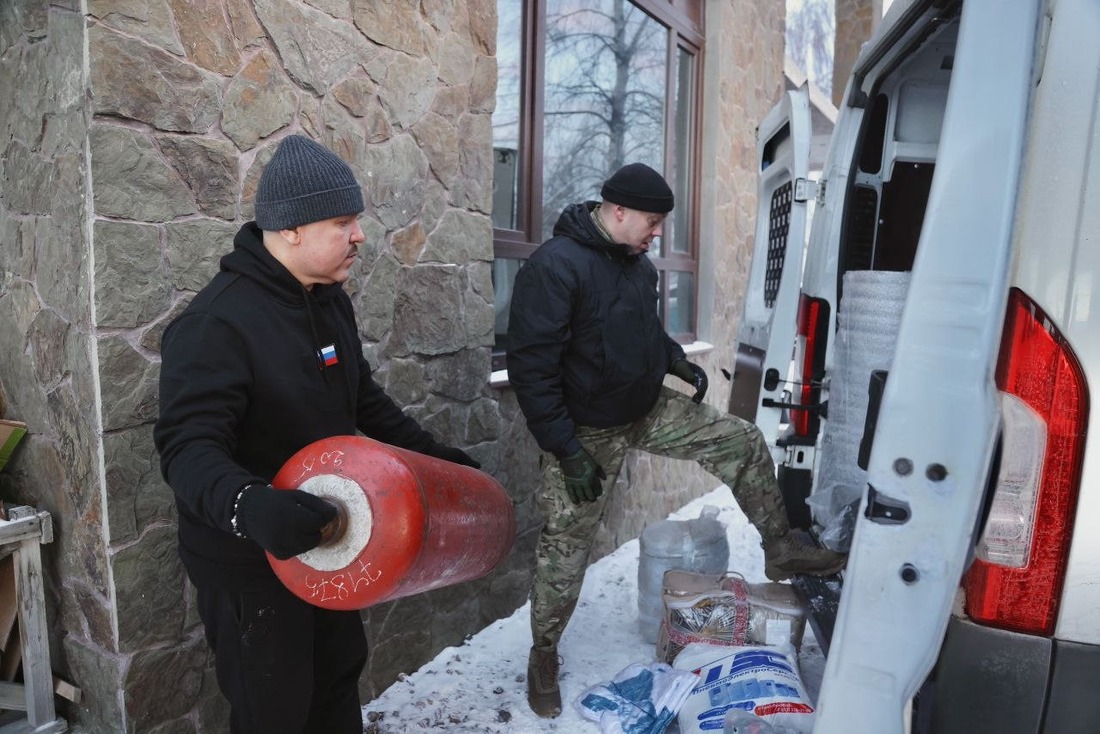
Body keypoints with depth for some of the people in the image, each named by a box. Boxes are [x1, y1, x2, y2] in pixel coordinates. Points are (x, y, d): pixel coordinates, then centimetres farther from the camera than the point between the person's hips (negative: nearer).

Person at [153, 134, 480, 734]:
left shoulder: (330, 300, 3)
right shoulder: (217, 323, -24)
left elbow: (362, 398, 13)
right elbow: (188, 446, -29)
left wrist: (430, 452, 11)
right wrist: (247, 505, -47)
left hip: (321, 539, 8)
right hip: (247, 560, -7)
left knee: (340, 672, 22)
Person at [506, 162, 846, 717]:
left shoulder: (636, 261, 3)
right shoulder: (554, 266, -24)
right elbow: (531, 368, -26)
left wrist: (677, 360, 2)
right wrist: (567, 451, -25)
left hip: (650, 408, 7)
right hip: (586, 431, -7)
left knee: (743, 443, 4)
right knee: (565, 547, 4)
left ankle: (780, 547, 24)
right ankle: (543, 656, 27)